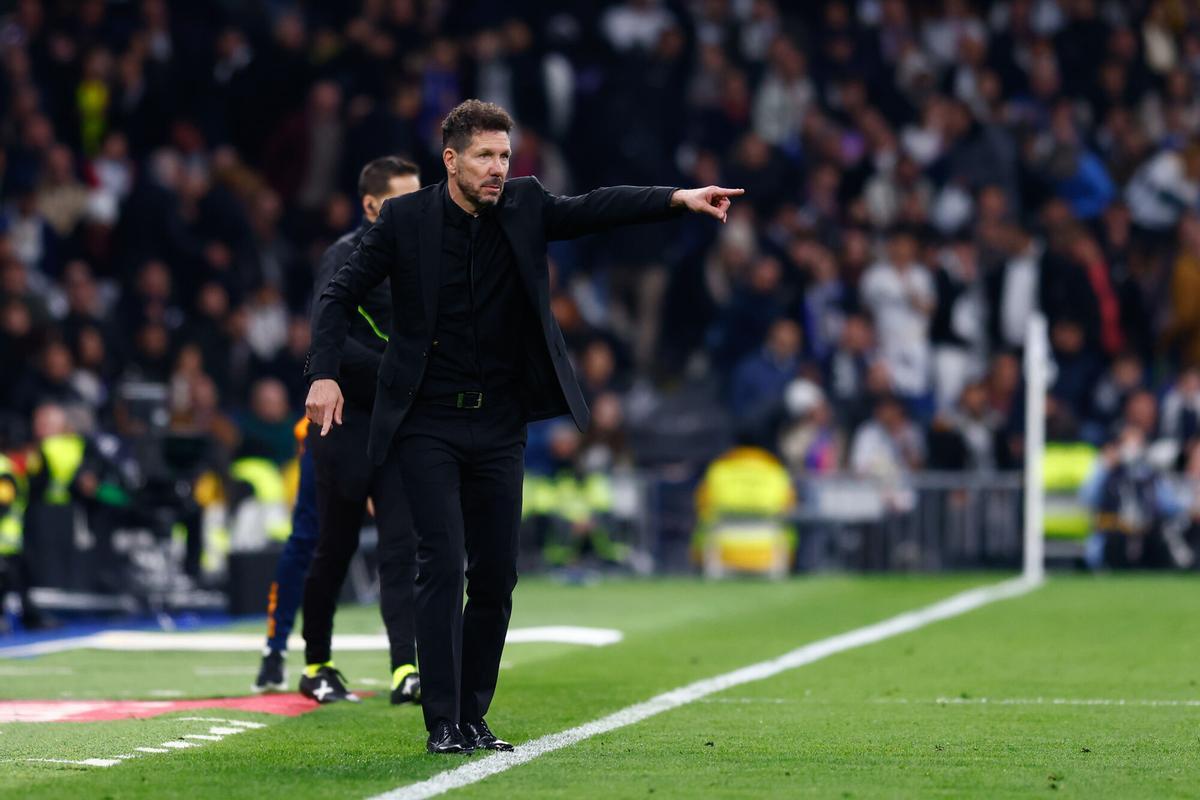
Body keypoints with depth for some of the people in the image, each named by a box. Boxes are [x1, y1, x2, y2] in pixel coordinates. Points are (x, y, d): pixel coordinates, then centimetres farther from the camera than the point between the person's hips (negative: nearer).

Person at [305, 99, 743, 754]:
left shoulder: (524, 207, 3)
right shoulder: (405, 219, -5)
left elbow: (594, 209, -7)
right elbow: (339, 296, -3)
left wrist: (678, 198, -22)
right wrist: (324, 373, -17)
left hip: (499, 425, 4)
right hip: (428, 424, -4)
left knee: (496, 575, 5)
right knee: (443, 565, -12)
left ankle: (473, 717, 17)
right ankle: (442, 724, -10)